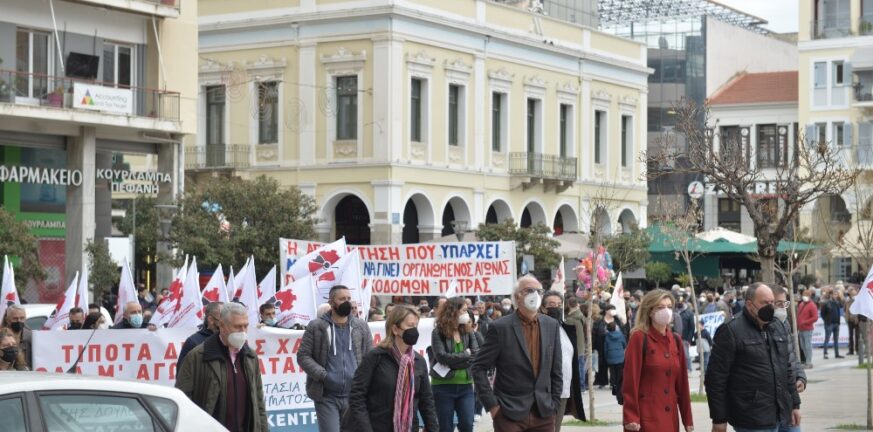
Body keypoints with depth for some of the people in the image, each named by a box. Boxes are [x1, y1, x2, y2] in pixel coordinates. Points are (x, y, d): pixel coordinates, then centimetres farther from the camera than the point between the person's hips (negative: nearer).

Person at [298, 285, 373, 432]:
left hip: (355, 396, 3)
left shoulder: (361, 327, 9)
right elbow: (303, 356, -2)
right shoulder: (316, 326, 0)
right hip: (326, 397, -3)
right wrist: (322, 375, -14)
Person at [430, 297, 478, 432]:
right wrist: (466, 355, -9)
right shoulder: (438, 332, -6)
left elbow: (477, 355, -5)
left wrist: (452, 364, -14)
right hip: (443, 386, -3)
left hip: (465, 385, 3)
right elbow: (442, 356, -18)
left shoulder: (467, 331, 5)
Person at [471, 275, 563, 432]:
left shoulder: (551, 325, 7)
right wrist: (491, 404, -9)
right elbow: (478, 368, -4)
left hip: (544, 413, 4)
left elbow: (556, 370, 12)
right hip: (510, 413, -4)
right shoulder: (501, 327, -6)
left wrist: (554, 404, 6)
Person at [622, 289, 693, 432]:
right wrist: (631, 417, -16)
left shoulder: (676, 340, 13)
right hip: (646, 417, -6)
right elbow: (630, 380, -10)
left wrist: (688, 418, 14)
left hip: (670, 417, 6)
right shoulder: (639, 338, -6)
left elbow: (682, 381, 15)